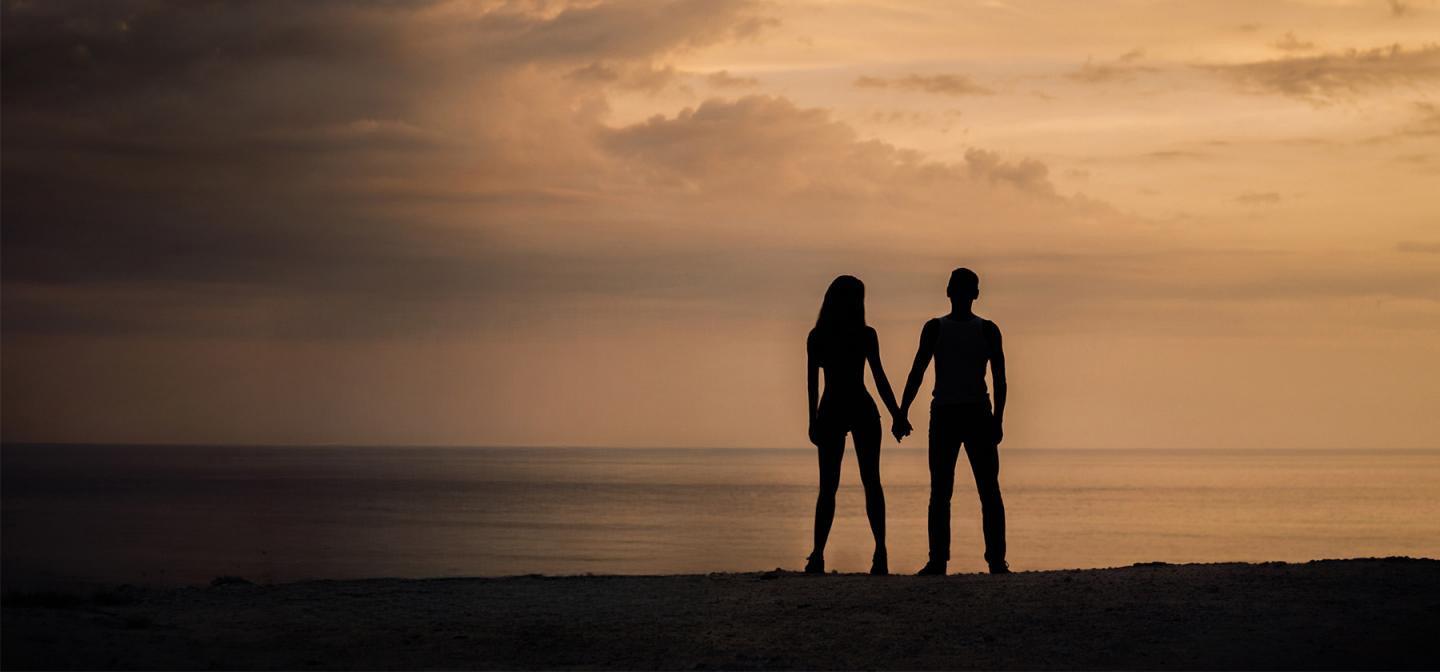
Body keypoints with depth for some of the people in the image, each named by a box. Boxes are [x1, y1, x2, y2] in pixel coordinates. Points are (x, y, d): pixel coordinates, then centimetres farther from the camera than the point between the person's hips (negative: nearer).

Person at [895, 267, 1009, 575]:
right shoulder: (935, 328, 7)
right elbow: (917, 372, 4)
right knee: (939, 493, 0)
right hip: (943, 414, 1)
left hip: (979, 414, -1)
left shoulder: (987, 330, 4)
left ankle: (996, 560, -4)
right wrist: (902, 414, -4)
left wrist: (998, 419, -9)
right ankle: (937, 560, 1)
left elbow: (999, 378, 1)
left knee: (989, 492, -4)